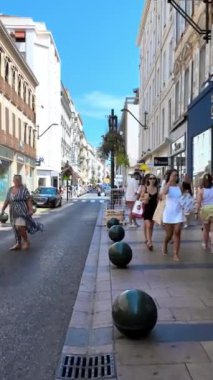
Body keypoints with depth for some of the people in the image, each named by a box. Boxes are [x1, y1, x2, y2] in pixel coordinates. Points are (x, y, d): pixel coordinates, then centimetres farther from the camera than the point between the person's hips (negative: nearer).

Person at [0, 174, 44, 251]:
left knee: (20, 227, -16)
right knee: (16, 228, 8)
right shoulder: (10, 190, 8)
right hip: (13, 213, 6)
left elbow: (29, 200, -11)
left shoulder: (24, 189, -8)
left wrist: (31, 210, -18)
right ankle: (18, 244, 16)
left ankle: (26, 241, 3)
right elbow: (7, 201, 12)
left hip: (22, 211, -6)